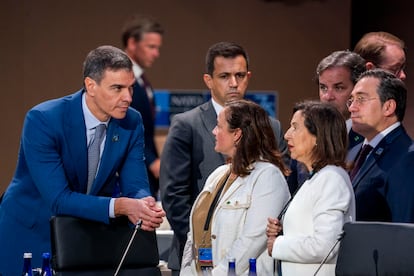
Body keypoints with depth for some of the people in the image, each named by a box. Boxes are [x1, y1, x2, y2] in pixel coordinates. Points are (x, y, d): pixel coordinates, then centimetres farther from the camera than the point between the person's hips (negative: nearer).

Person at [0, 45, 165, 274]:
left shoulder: (131, 123, -7)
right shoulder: (43, 120, -23)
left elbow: (136, 187, -8)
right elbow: (58, 199, -28)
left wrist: (144, 207, -34)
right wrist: (119, 206, -40)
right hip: (32, 236, -4)